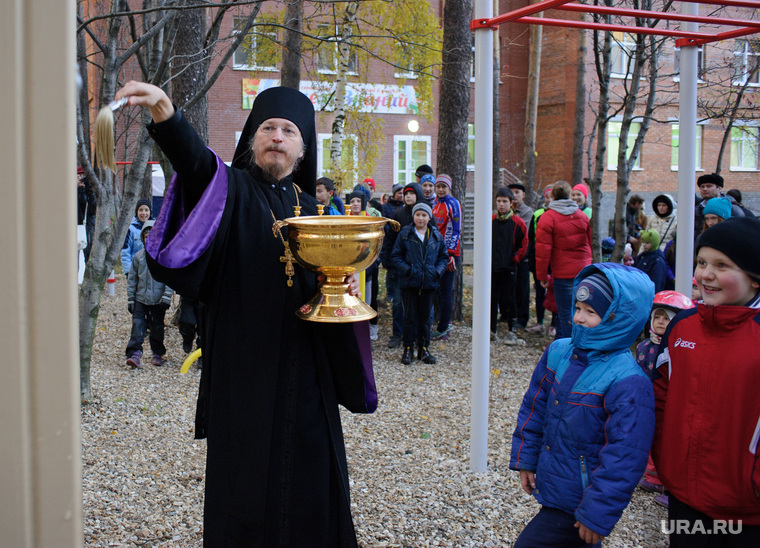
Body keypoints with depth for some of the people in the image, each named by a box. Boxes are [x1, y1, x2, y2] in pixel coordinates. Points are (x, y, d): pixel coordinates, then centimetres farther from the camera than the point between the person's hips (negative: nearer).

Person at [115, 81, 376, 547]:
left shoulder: (312, 209, 14)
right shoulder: (231, 189, 0)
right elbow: (197, 160, -22)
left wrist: (346, 286, -4)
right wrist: (166, 115, -41)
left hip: (304, 370, 4)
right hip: (244, 365, -4)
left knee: (309, 469, 9)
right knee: (247, 474, 1)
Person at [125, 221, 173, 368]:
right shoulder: (138, 256, 6)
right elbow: (132, 279, 12)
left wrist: (167, 297, -13)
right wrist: (130, 299, 9)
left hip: (158, 300, -2)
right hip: (140, 299, 2)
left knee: (157, 328, 9)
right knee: (137, 326, -9)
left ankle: (158, 354, 24)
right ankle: (134, 354, -12)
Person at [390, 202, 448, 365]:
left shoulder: (436, 236, 6)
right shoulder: (405, 234, -2)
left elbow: (443, 257, 13)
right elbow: (395, 256, 0)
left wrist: (438, 271, -4)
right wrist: (406, 269, -13)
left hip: (429, 283, 2)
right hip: (409, 282, -2)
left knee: (425, 315, 10)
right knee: (410, 315, 2)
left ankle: (424, 349, 20)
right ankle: (408, 348, 13)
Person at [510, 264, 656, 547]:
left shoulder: (628, 383, -23)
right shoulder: (558, 352, -2)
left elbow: (623, 458, -22)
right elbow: (534, 407, 11)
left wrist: (597, 516, -19)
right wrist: (525, 459, 11)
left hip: (578, 502, -7)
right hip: (550, 488, 7)